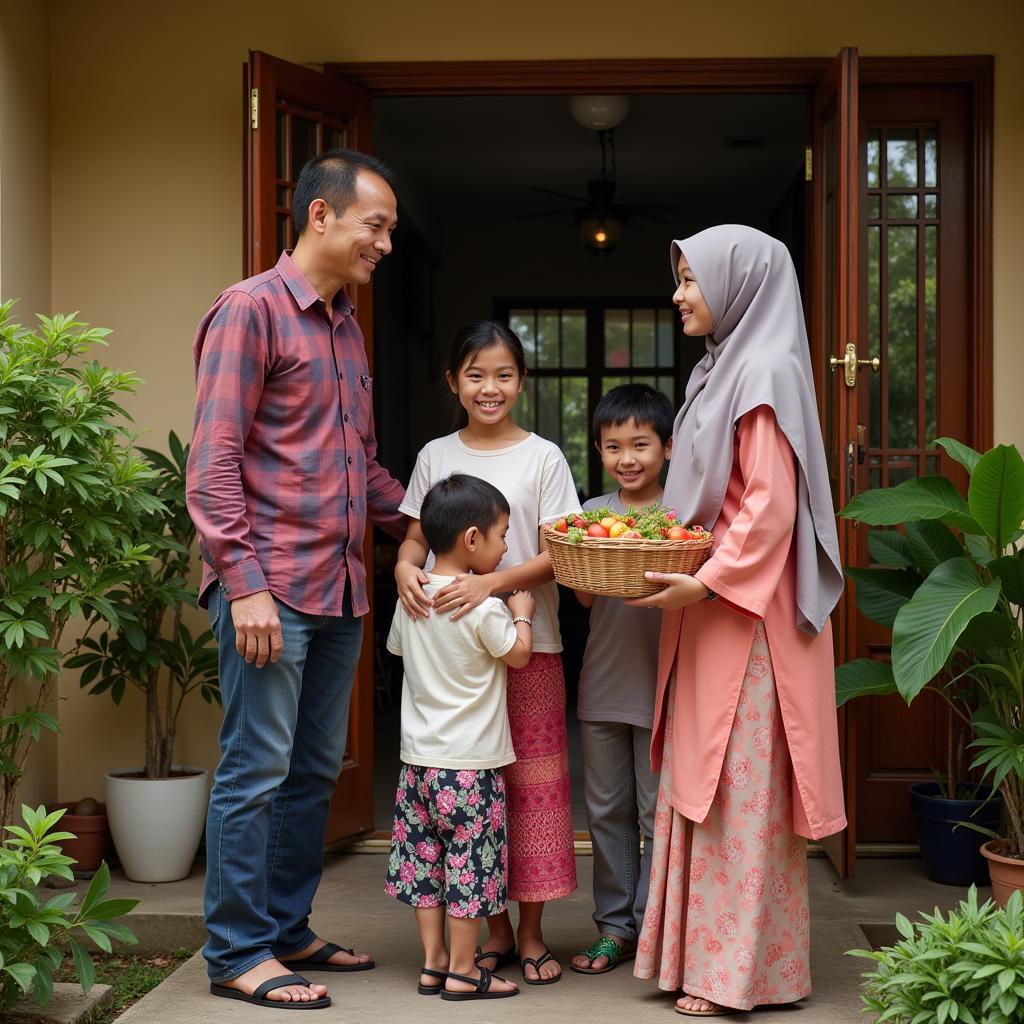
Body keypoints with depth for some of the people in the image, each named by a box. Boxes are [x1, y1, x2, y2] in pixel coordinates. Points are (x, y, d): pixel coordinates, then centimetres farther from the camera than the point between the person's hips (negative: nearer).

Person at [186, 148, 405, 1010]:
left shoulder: (345, 326, 17)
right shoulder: (251, 310, -7)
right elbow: (213, 462, -13)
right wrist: (244, 583, -18)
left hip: (340, 587, 8)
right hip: (270, 589, -8)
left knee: (315, 770, 14)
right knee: (257, 771, -2)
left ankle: (288, 930, 25)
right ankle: (238, 953, 8)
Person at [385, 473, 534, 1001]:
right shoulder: (484, 607, -16)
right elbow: (519, 654, -4)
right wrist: (522, 613, 12)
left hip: (418, 755, 7)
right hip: (470, 759, -7)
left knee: (424, 857, 11)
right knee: (470, 860, 2)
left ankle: (433, 962, 19)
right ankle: (463, 972, 8)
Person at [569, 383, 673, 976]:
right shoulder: (591, 514, 6)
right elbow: (585, 599, 1)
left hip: (663, 684, -3)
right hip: (603, 682, 3)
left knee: (659, 812, 4)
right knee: (607, 810, 10)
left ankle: (654, 928, 15)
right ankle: (615, 926, 21)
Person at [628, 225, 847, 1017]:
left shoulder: (766, 372, -12)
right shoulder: (722, 368, 16)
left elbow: (771, 507, -19)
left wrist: (706, 582, -22)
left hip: (745, 614, -9)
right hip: (710, 608, 9)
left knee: (741, 789, -4)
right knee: (701, 783, 10)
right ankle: (702, 951, 18)